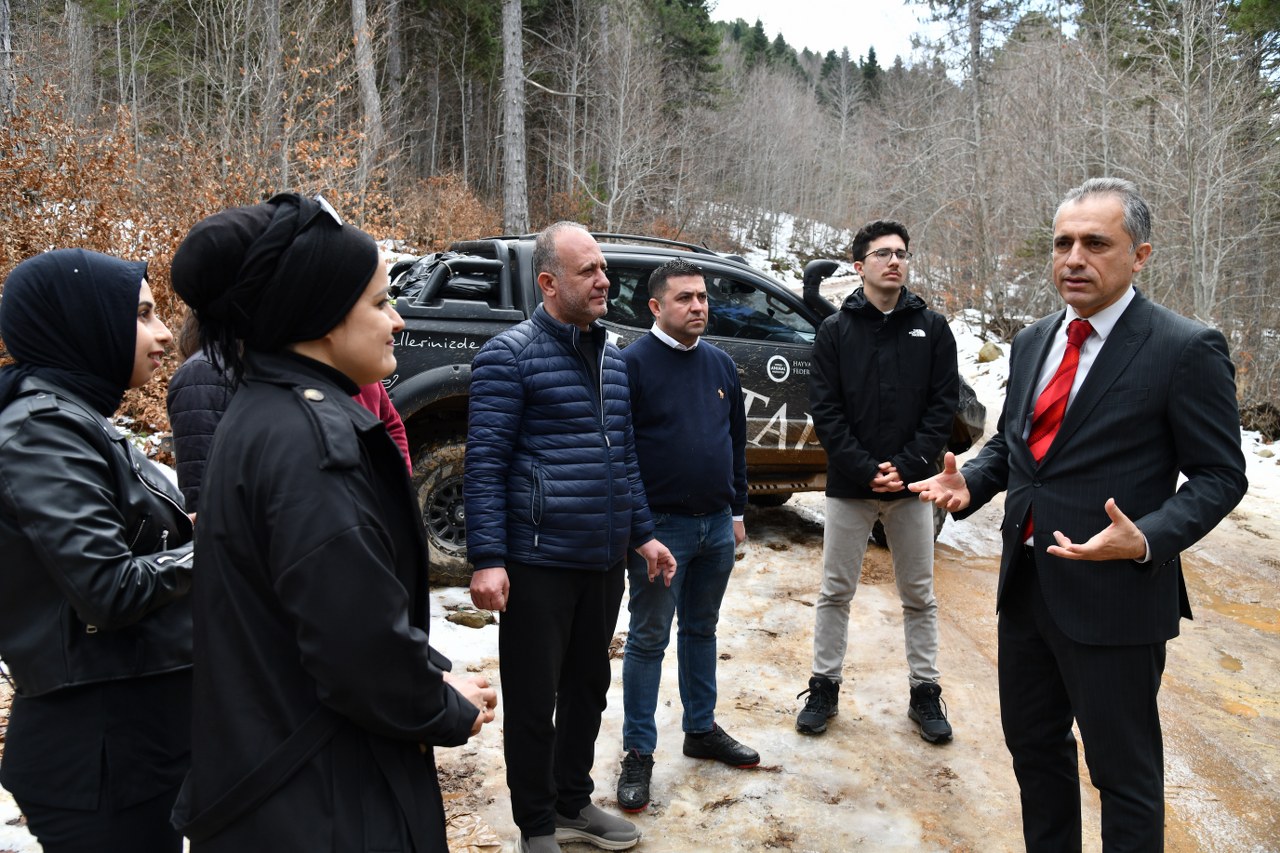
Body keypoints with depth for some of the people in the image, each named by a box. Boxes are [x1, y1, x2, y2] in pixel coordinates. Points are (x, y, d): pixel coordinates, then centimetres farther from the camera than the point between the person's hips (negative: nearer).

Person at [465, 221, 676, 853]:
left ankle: (574, 802, 36)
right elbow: (485, 463, -12)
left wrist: (642, 533, 16)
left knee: (587, 688, 18)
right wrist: (487, 559, -18)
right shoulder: (510, 355, -9)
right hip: (538, 564, -7)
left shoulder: (612, 359, 13)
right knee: (532, 701, 5)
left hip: (604, 562, 7)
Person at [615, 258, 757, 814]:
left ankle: (702, 729, 32)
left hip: (717, 526, 6)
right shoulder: (633, 363, -9)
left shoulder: (721, 364, 10)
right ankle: (638, 753, 13)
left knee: (702, 630, 17)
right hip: (660, 526, -6)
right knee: (648, 639, 3)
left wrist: (736, 510, 15)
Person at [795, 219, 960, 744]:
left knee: (919, 596, 11)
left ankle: (924, 691, 24)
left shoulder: (933, 328, 4)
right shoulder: (835, 330, 1)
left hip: (911, 485, 1)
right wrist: (866, 469, -14)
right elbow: (825, 409, -5)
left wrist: (905, 467, -12)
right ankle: (824, 687, 22)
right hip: (848, 485, -1)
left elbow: (943, 405, -1)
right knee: (836, 592, 8)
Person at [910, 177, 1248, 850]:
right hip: (1027, 585, 7)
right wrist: (970, 484, -3)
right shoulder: (1033, 342, 8)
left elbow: (1219, 477, -10)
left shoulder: (1185, 351, -12)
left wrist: (1148, 541, -26)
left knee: (1124, 770, 10)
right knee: (1032, 743, 22)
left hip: (1114, 598, -7)